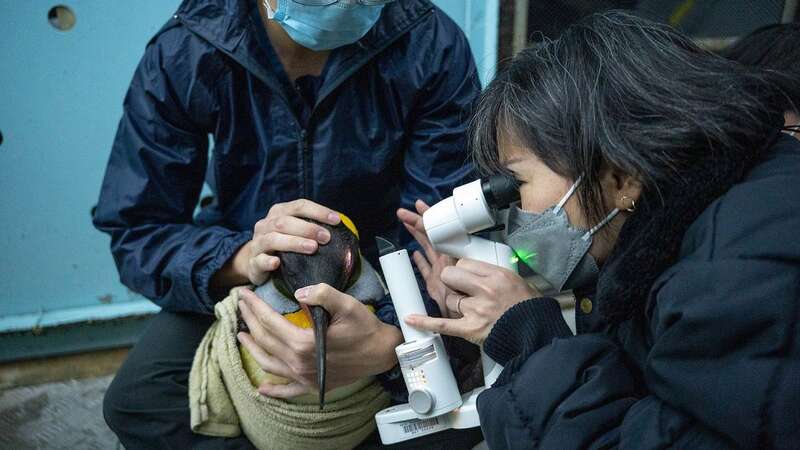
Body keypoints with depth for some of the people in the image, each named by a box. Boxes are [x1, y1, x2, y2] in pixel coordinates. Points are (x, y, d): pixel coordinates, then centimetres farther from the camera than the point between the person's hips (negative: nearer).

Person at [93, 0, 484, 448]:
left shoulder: (433, 45, -23)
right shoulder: (182, 54, -21)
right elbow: (136, 230, -17)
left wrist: (389, 342, -46)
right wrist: (242, 258, -40)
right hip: (244, 276, 1)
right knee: (137, 400, -21)